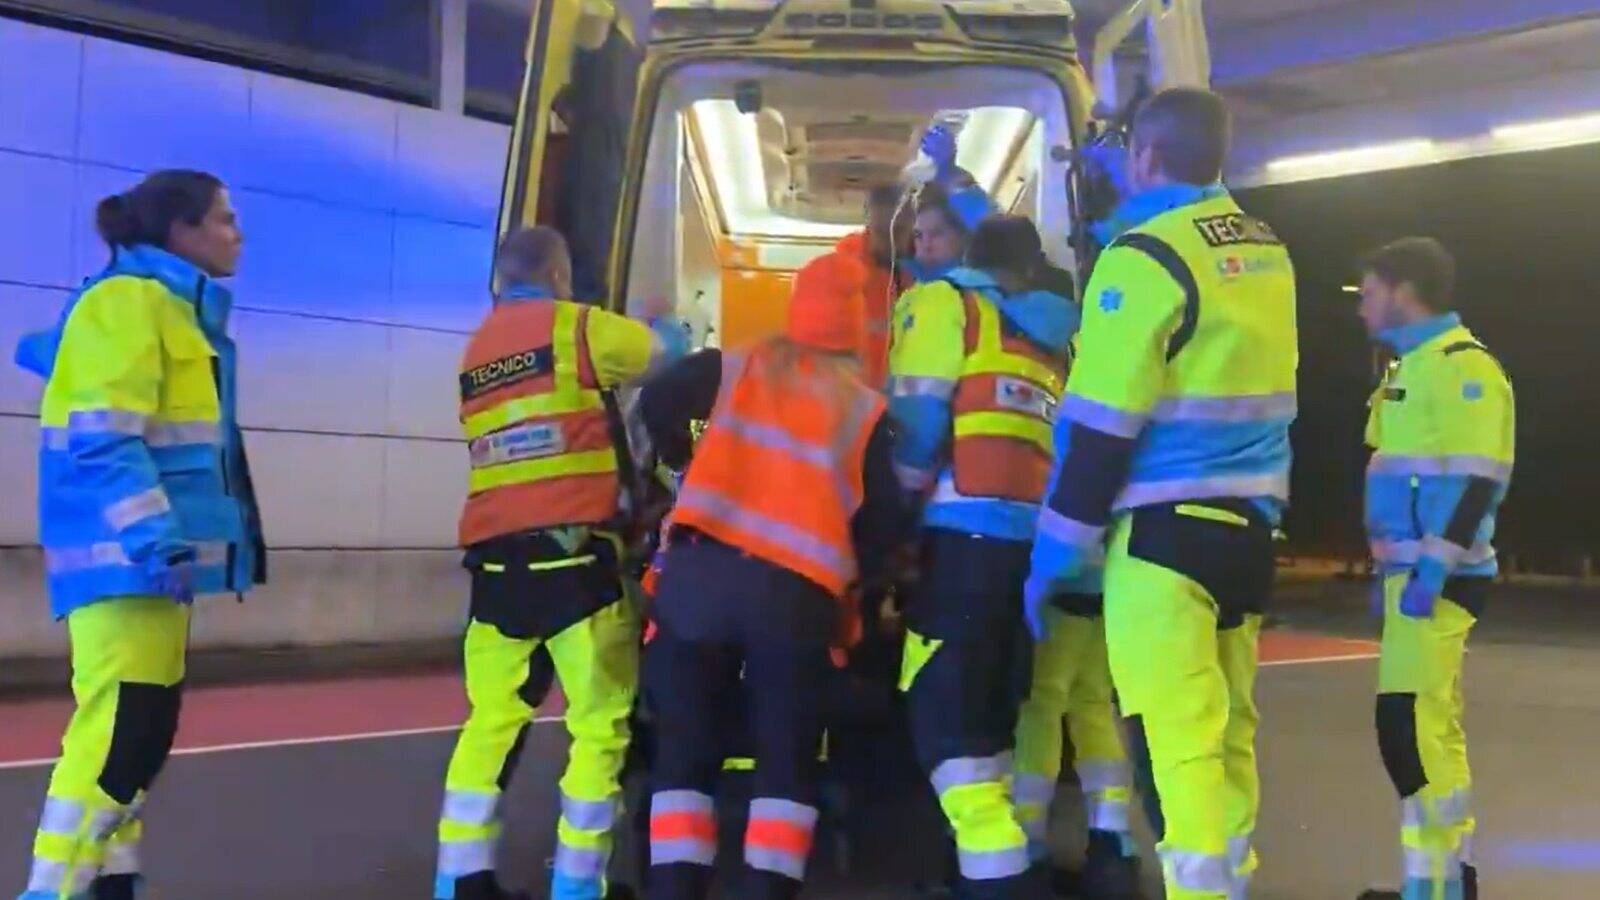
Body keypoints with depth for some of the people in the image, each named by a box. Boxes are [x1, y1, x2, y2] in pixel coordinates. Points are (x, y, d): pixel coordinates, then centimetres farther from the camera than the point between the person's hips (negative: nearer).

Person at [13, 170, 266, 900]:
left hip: (154, 556, 10)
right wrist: (153, 536, -29)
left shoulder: (177, 308, 19)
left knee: (145, 730, 12)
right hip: (125, 557, -10)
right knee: (118, 730, -14)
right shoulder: (128, 301, -10)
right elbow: (103, 439, -19)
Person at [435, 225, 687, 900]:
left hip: (494, 558, 6)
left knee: (491, 721, 13)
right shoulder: (575, 328, 1)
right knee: (600, 724, 2)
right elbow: (668, 348, 14)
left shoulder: (476, 351, 20)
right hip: (572, 553, -6)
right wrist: (660, 327, 36)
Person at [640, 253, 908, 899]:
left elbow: (658, 399, 9)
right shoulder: (866, 410, 12)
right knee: (788, 762, 12)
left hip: (698, 573, 1)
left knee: (684, 751, 9)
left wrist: (685, 463, 27)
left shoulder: (738, 369, 14)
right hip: (800, 596, 0)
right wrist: (851, 589, 25)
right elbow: (884, 523, 10)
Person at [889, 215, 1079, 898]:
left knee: (944, 715, -9)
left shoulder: (946, 303, 6)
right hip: (1039, 540, 7)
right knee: (990, 715, 17)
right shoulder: (1053, 336, 24)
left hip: (970, 533, -7)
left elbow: (916, 421, -3)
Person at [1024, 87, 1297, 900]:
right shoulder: (1266, 249, 13)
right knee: (1225, 725, 14)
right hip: (1248, 520, 8)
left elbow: (1103, 425, -15)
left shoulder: (1145, 255, -11)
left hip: (1167, 526, -8)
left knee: (1176, 735, -8)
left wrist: (1055, 552, -8)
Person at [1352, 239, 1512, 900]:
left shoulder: (1462, 365, -12)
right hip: (1412, 571, 10)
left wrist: (1430, 572, -23)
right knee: (1431, 723, 13)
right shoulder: (1414, 366, 17)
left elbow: (1475, 481, -20)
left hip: (1437, 578, -10)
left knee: (1410, 723, -12)